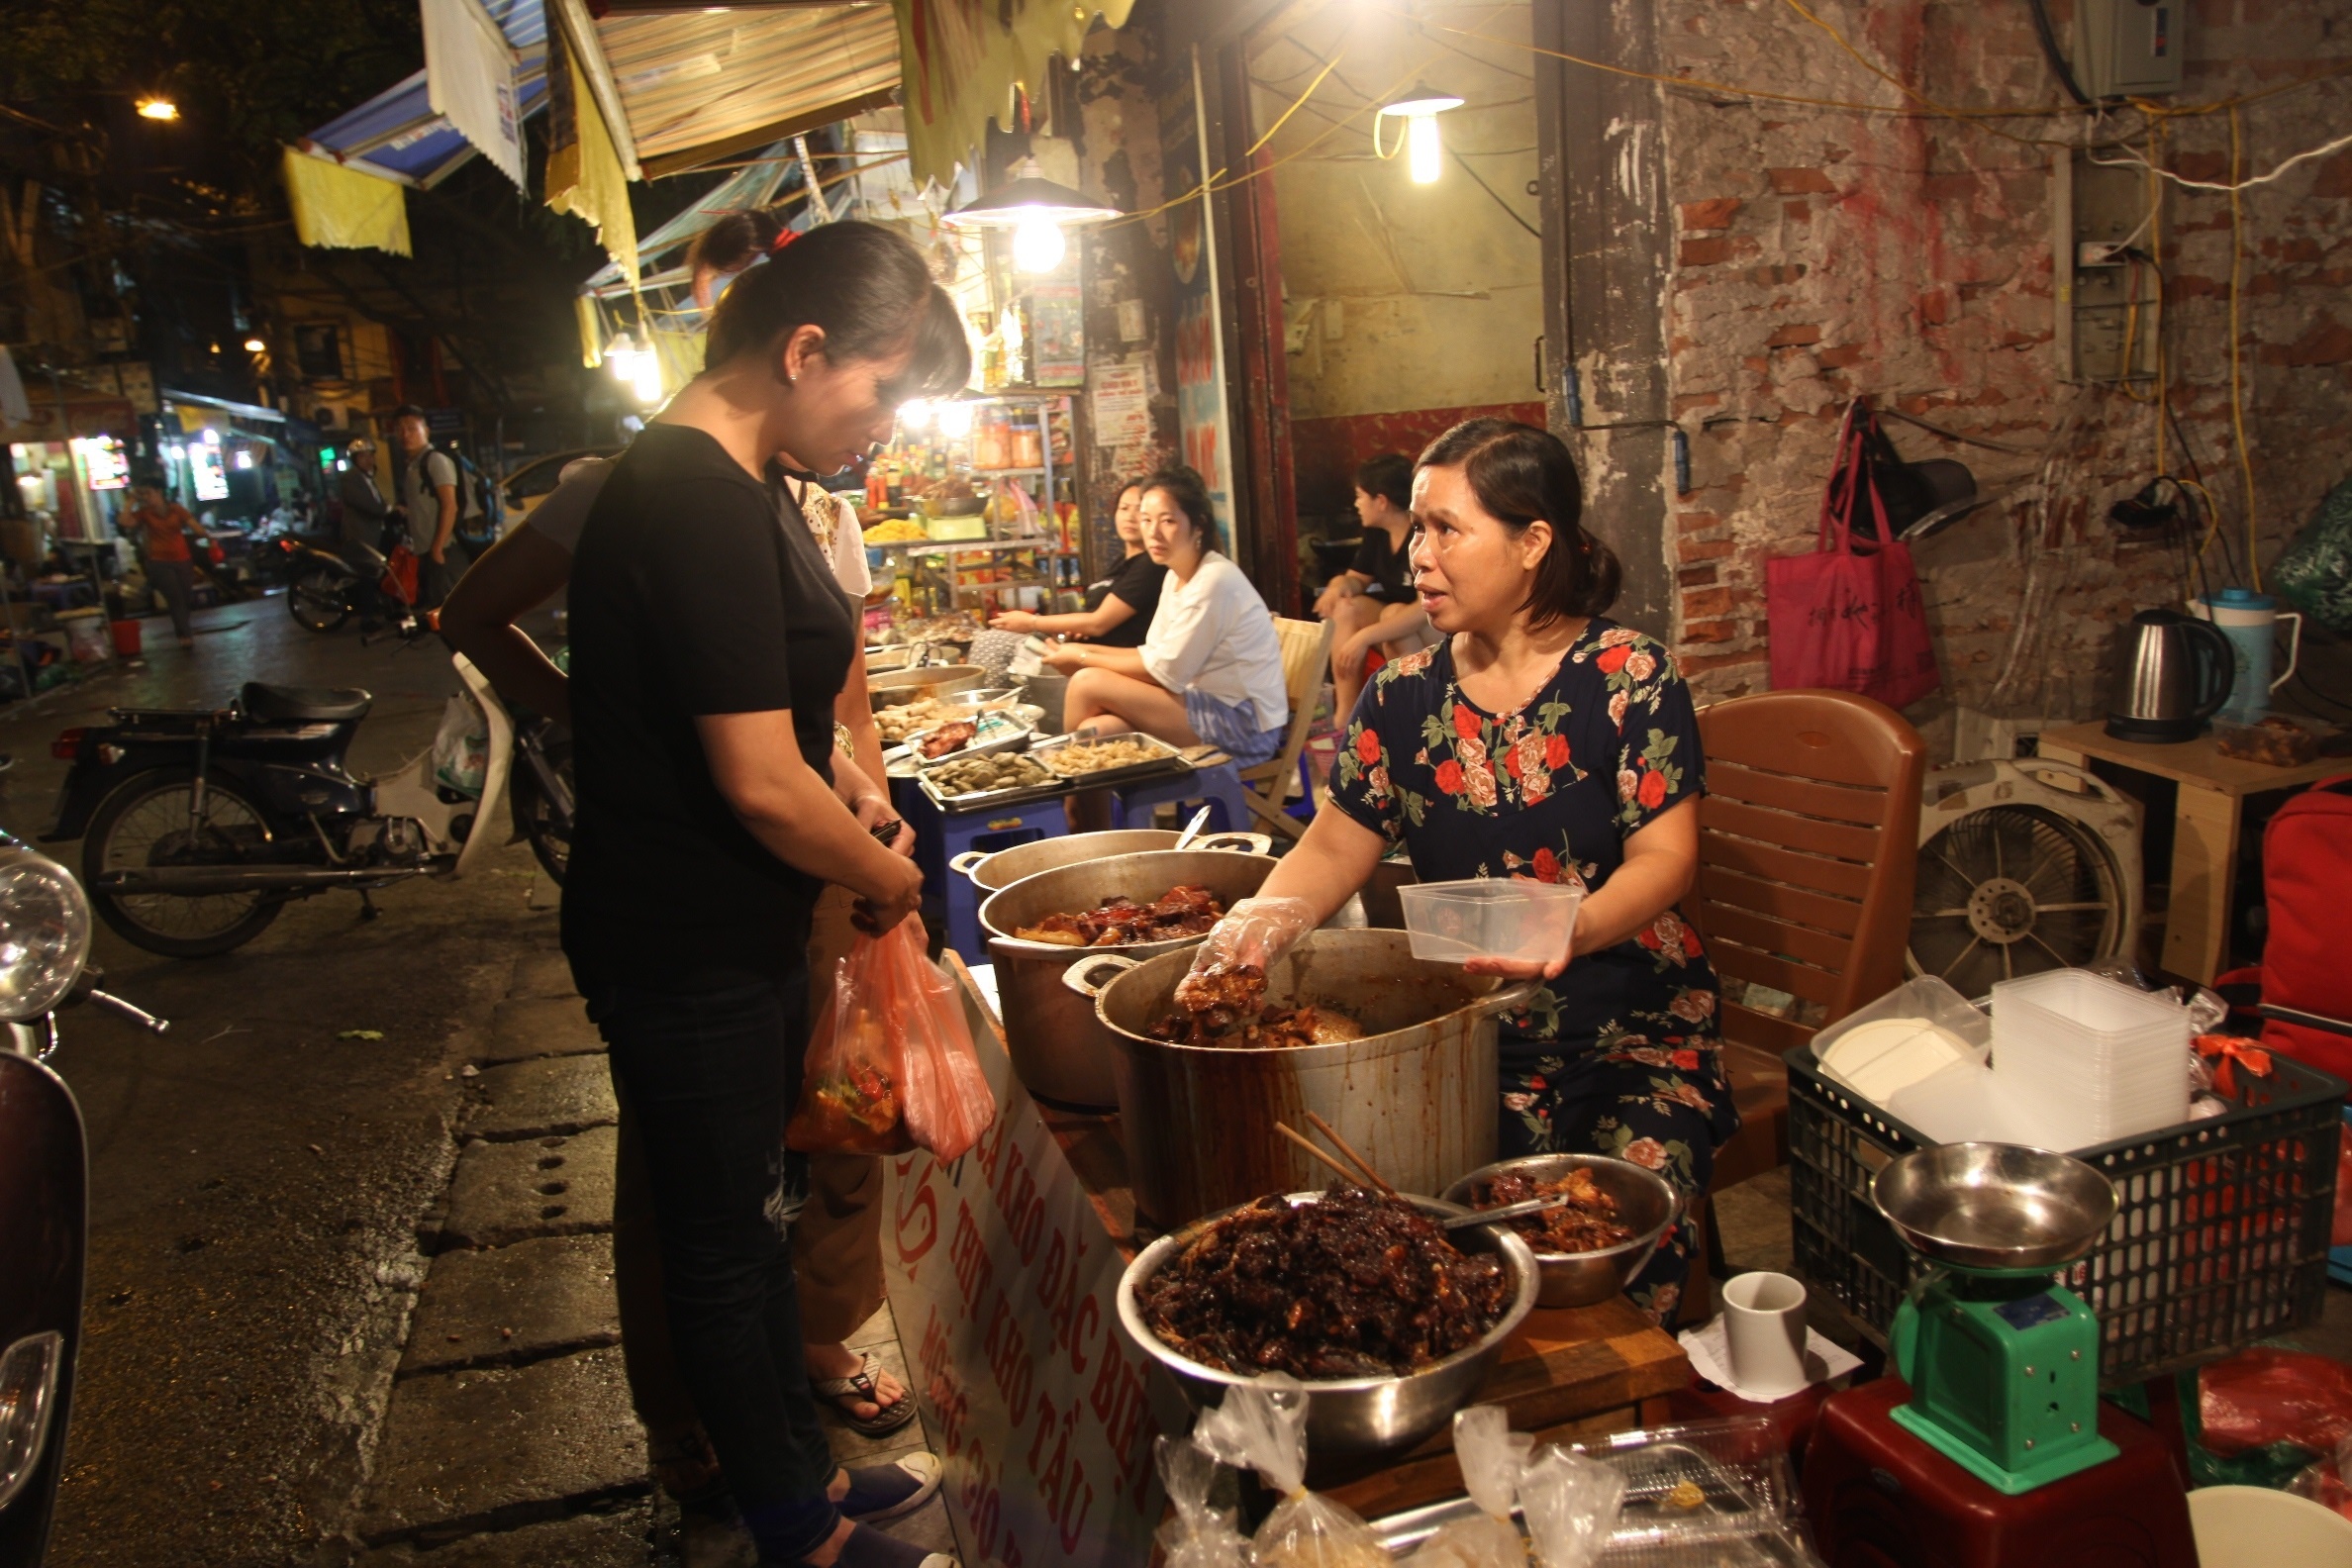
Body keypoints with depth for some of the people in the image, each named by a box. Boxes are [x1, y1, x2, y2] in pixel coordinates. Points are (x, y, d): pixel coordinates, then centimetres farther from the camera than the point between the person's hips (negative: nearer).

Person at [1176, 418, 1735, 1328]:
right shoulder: (1404, 697, 6)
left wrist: (1577, 927, -31)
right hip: (1467, 1027, 2)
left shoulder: (1626, 675, -5)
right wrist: (1265, 919, -16)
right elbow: (1334, 848, 6)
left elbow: (1664, 856, -10)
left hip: (1632, 1020, -2)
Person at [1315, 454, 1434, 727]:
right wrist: (1340, 584, -18)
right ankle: (1345, 715, -20)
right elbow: (1358, 578, 9)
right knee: (1345, 607, -15)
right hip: (1397, 617, 8)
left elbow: (1428, 607, -34)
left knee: (1394, 614, -34)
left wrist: (1365, 637, -39)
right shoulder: (1376, 533, -1)